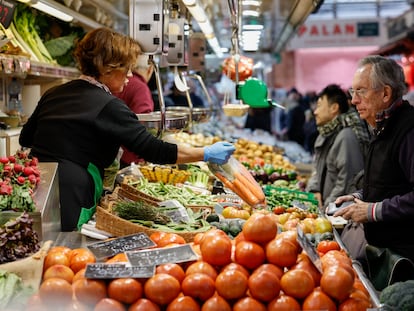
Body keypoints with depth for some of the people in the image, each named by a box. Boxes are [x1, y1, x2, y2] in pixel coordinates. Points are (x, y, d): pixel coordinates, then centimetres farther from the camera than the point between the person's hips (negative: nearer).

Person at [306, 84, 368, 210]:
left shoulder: (347, 137, -15)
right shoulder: (324, 135, 16)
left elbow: (347, 181, -20)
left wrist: (327, 208, -15)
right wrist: (313, 190, 4)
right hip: (321, 207, 8)